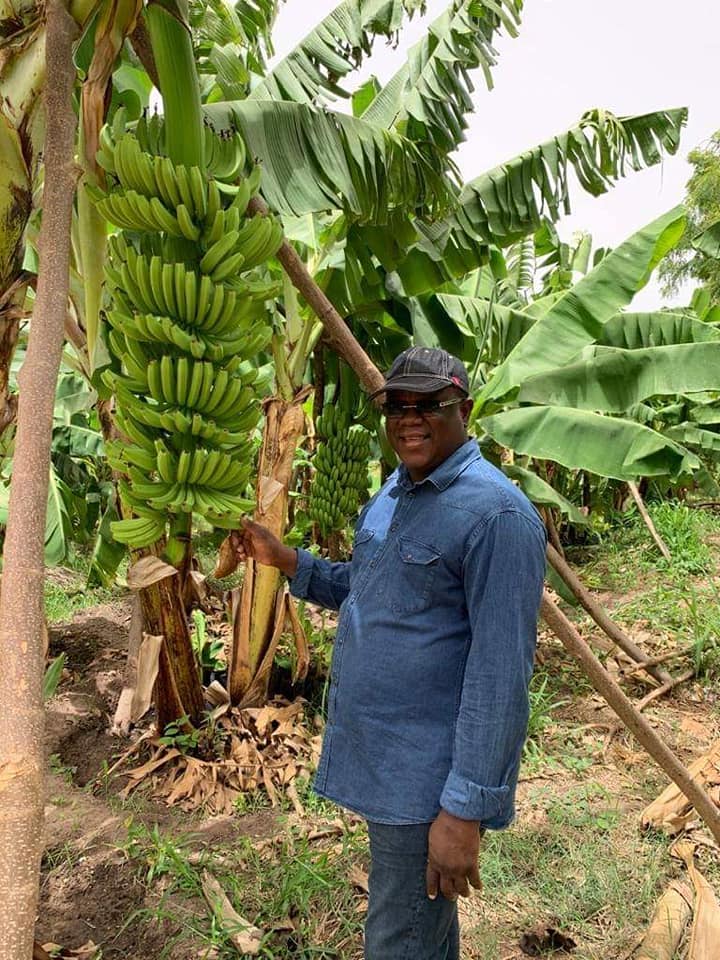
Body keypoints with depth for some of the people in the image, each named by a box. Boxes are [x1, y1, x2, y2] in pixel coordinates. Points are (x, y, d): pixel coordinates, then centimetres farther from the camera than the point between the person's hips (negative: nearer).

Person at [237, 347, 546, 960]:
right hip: (377, 757, 8)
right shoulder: (389, 496, 8)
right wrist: (283, 559, 8)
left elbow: (500, 674, -23)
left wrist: (466, 809, -22)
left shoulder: (495, 513, -21)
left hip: (427, 781, -8)